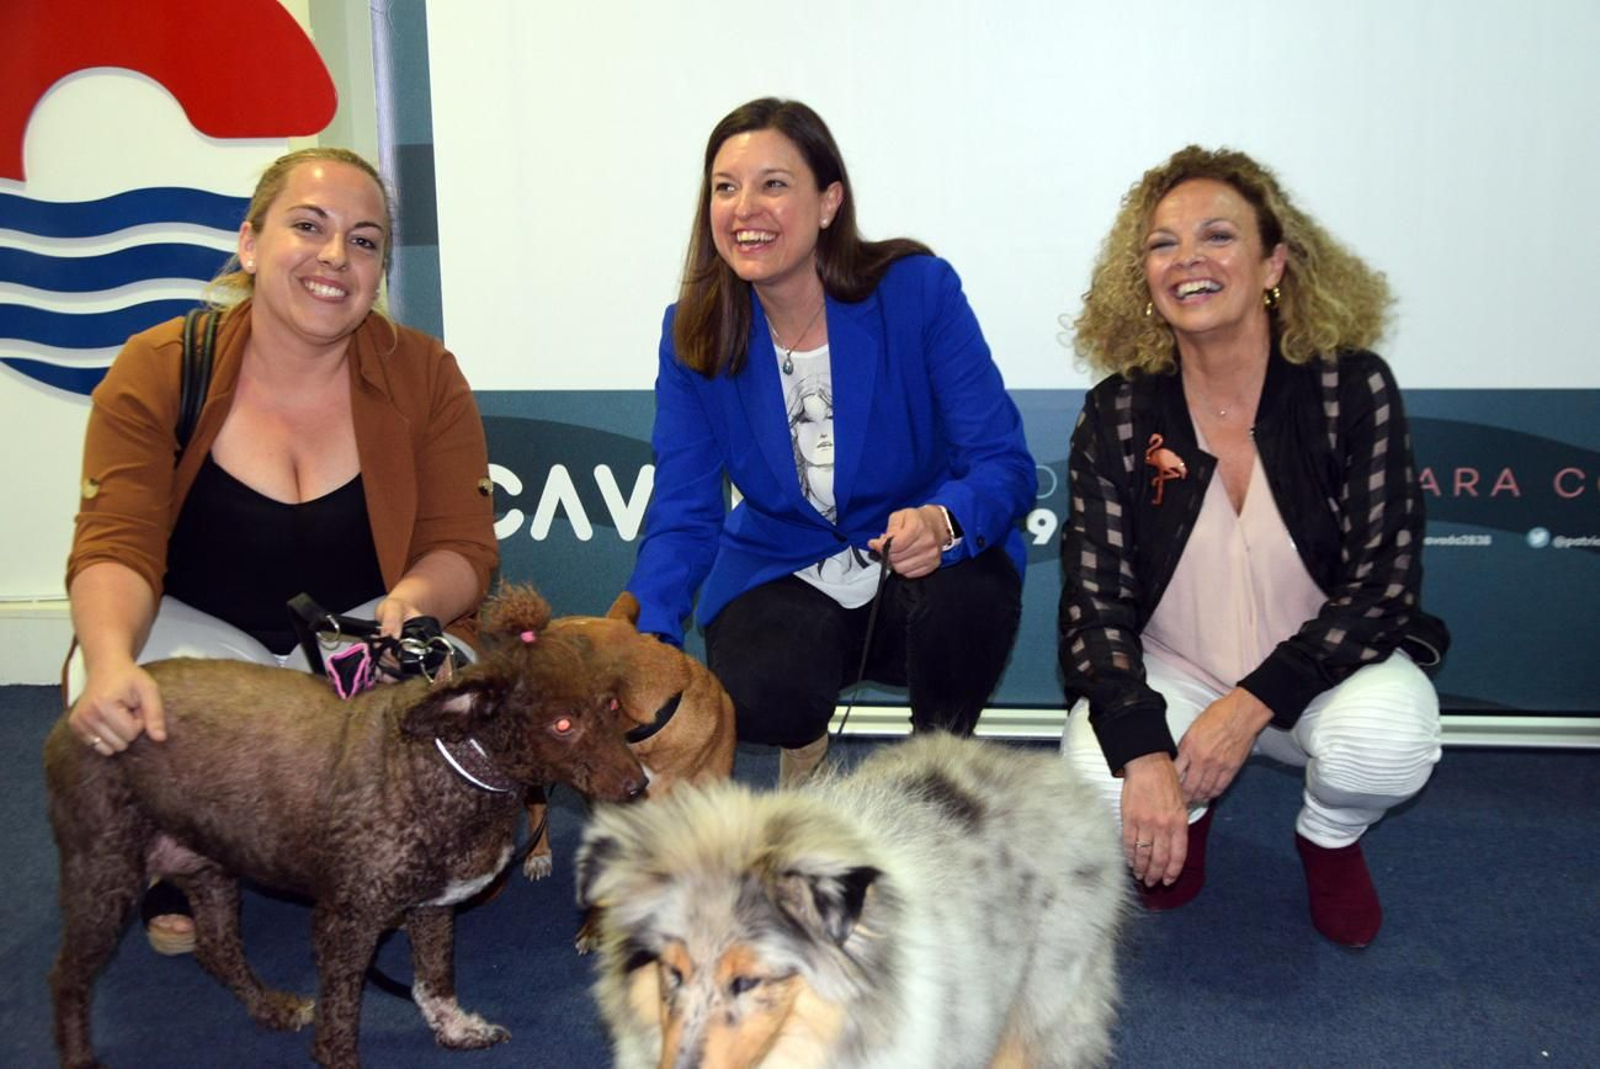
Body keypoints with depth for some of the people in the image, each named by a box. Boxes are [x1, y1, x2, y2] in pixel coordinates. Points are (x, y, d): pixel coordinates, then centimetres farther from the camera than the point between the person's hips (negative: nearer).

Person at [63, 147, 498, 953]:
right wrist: (111, 662, -41)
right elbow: (116, 546, -19)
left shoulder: (424, 374, -8)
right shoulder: (155, 371, -11)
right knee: (113, 703, -32)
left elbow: (462, 546, -9)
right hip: (199, 631, 0)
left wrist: (416, 599, -35)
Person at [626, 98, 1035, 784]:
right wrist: (644, 644, -28)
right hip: (778, 570, 1)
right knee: (760, 697, -31)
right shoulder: (693, 334, -7)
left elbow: (1005, 465, -16)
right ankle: (805, 749, 11)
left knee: (971, 593, -35)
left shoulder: (918, 290, -14)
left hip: (924, 566, 0)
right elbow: (683, 515, -10)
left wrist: (943, 522, -40)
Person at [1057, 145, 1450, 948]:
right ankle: (1184, 820, 12)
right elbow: (1095, 601, -12)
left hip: (1320, 670, 0)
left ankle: (1329, 841, 6)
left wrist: (1252, 704, -26)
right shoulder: (1117, 415, -10)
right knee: (1098, 779, -29)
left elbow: (1382, 583, -15)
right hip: (1174, 672, 1)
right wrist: (1144, 753, -28)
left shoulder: (1353, 390, -13)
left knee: (1387, 736, -33)